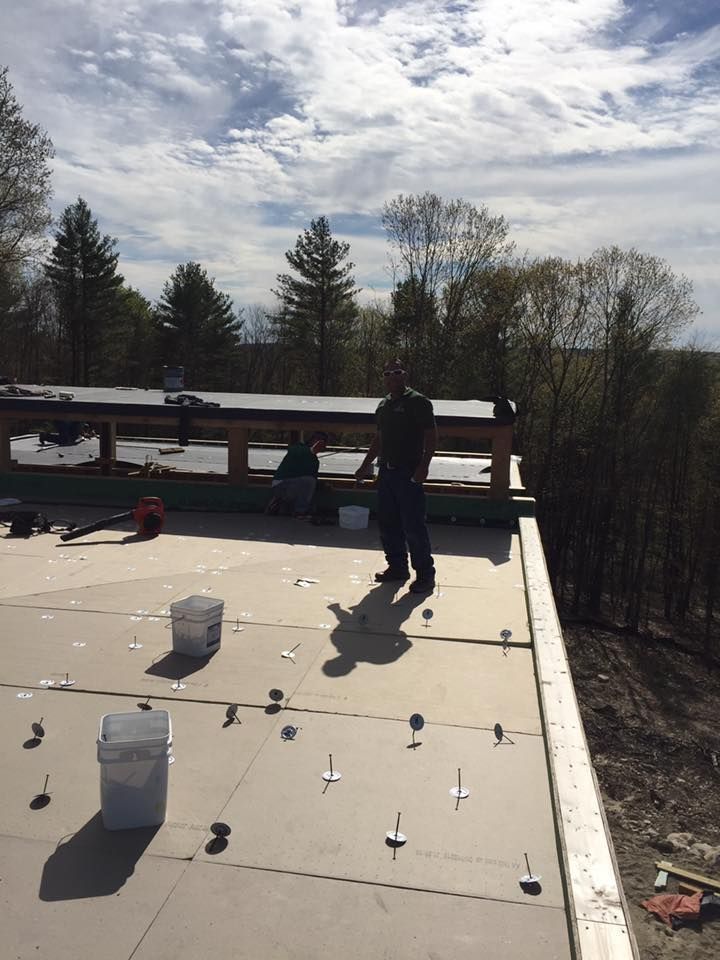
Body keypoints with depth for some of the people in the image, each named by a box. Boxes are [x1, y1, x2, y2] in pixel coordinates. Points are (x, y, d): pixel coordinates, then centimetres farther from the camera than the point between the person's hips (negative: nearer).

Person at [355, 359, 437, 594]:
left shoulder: (418, 402, -8)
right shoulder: (383, 405, 16)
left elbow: (431, 437, -11)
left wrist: (423, 466, -21)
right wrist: (365, 465, 23)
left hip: (409, 473, -8)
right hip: (386, 470, 8)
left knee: (413, 525, -6)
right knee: (388, 523, 12)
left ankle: (425, 575, 3)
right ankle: (397, 567, 25)